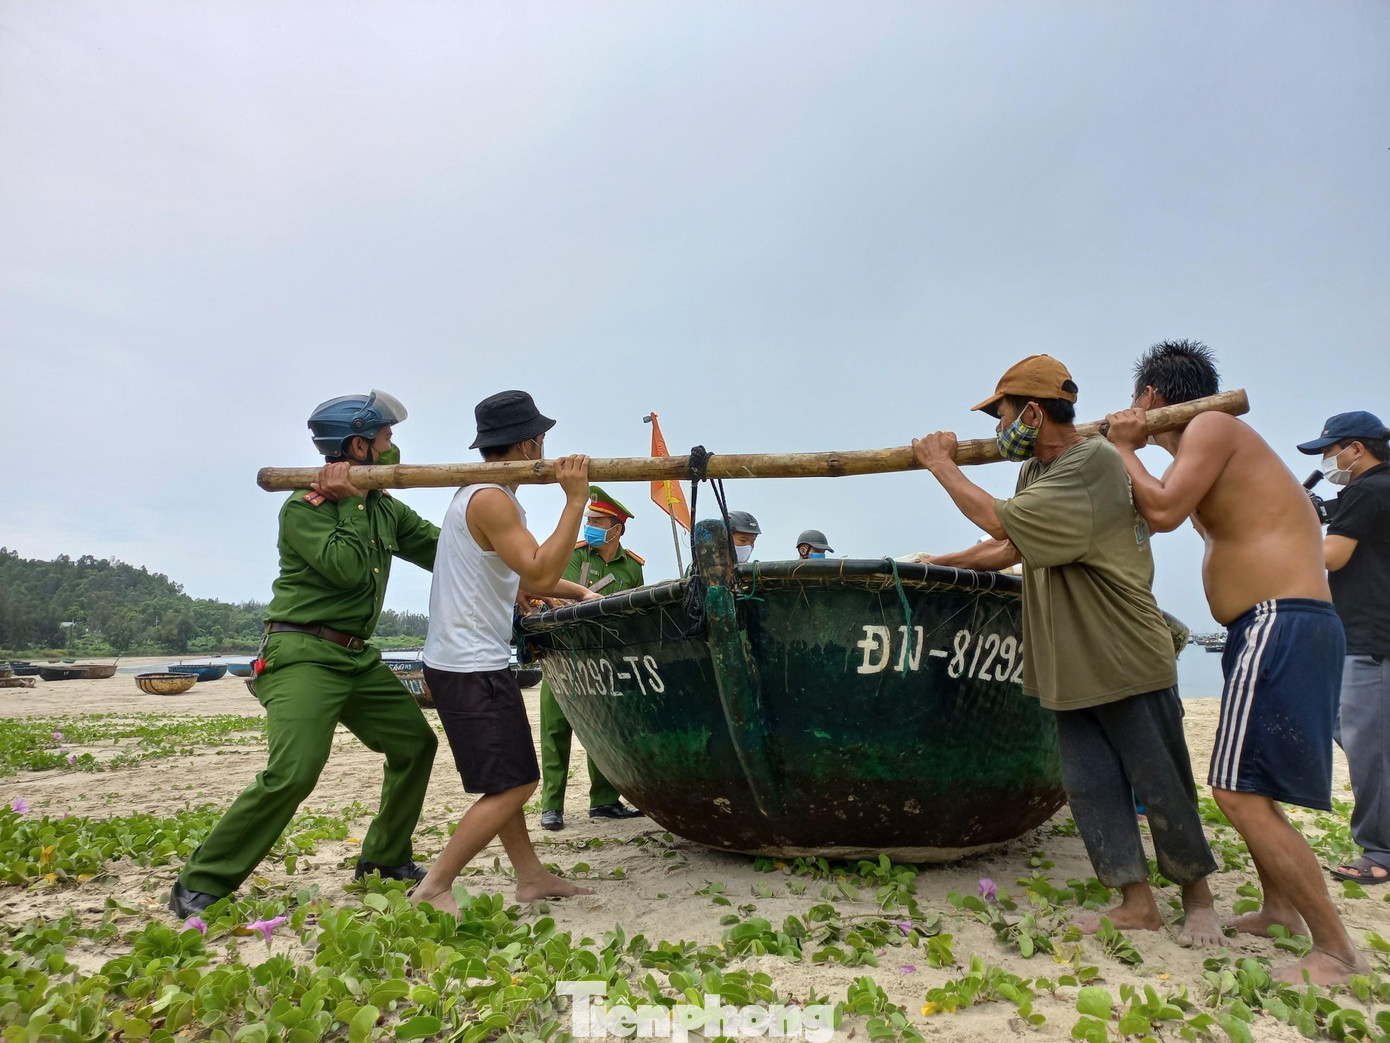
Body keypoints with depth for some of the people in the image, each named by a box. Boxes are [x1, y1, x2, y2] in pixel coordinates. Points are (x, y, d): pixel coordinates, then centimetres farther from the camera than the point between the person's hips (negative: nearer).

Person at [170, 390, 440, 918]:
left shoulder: (385, 509, 11)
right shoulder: (303, 507, -10)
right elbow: (347, 567, -23)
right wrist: (350, 502, -14)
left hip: (359, 657, 8)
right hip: (304, 655, -8)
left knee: (415, 744, 9)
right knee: (293, 772, -20)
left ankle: (386, 857, 26)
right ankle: (200, 885, -2)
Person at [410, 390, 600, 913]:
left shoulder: (480, 494, 16)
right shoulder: (492, 500, -17)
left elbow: (520, 576, 24)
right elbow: (540, 575, -26)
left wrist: (581, 592, 20)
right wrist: (575, 501, -25)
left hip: (462, 662, 11)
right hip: (472, 668, -11)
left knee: (507, 779, 17)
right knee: (514, 785, -5)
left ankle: (531, 876, 27)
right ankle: (433, 889, 1)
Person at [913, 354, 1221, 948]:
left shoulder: (1094, 463, -18)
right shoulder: (1036, 471, 11)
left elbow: (1000, 521, -23)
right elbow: (1011, 549, 20)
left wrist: (942, 465, -10)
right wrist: (940, 563, 18)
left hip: (1126, 659, -8)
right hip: (1072, 664, 8)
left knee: (1160, 784, 5)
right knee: (1090, 784, 7)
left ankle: (1197, 897, 25)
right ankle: (1137, 904, 18)